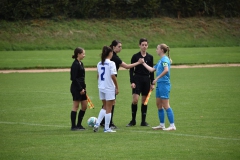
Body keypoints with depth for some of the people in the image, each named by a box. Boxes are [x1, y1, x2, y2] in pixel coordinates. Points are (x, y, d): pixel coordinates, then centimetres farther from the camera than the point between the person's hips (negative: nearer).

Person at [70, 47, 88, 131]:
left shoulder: (81, 64, 14)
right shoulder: (75, 64, -14)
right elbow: (74, 78, -18)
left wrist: (84, 88, 14)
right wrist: (80, 89, -18)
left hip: (81, 88, 9)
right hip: (76, 88, -9)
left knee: (84, 106, 10)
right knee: (75, 106, -4)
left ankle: (79, 124, 17)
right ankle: (73, 126, 1)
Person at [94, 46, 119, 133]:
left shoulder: (99, 64, 7)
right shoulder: (111, 63, -13)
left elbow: (98, 76, 11)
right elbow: (113, 76, -17)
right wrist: (117, 87, -10)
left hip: (101, 87, 6)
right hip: (109, 88, -6)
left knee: (105, 107, 18)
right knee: (108, 108, 3)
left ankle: (97, 124, 5)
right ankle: (107, 128, 6)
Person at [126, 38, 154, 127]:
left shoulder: (150, 57, 7)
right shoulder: (135, 56, -2)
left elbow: (151, 71, 11)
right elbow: (131, 70, -2)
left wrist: (152, 83, 7)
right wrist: (132, 82, -10)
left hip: (146, 80, 3)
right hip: (137, 79, -3)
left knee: (144, 101, 5)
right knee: (135, 100, -11)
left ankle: (143, 121, 11)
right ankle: (133, 120, 0)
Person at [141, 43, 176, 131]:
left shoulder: (165, 59, -12)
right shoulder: (160, 60, 18)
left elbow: (166, 70, -27)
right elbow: (152, 69, 25)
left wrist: (157, 78, -24)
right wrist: (144, 63, 29)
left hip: (164, 84, -10)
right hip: (159, 84, 10)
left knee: (165, 105, -10)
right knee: (159, 105, 13)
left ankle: (172, 125, -9)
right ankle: (162, 124, 21)